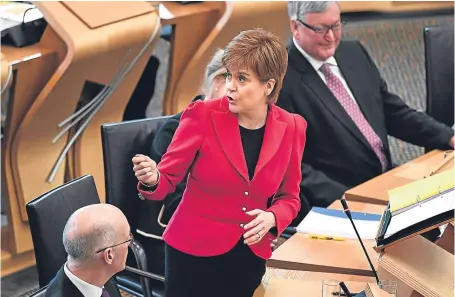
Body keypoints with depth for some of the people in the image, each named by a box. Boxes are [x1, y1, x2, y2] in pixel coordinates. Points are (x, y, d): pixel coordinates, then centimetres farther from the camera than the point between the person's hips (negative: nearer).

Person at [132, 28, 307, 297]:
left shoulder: (291, 128, -5)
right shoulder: (203, 115, -13)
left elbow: (289, 197, 6)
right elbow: (168, 179, -8)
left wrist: (272, 218, -14)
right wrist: (152, 179, -30)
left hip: (250, 257, 2)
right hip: (194, 251, -2)